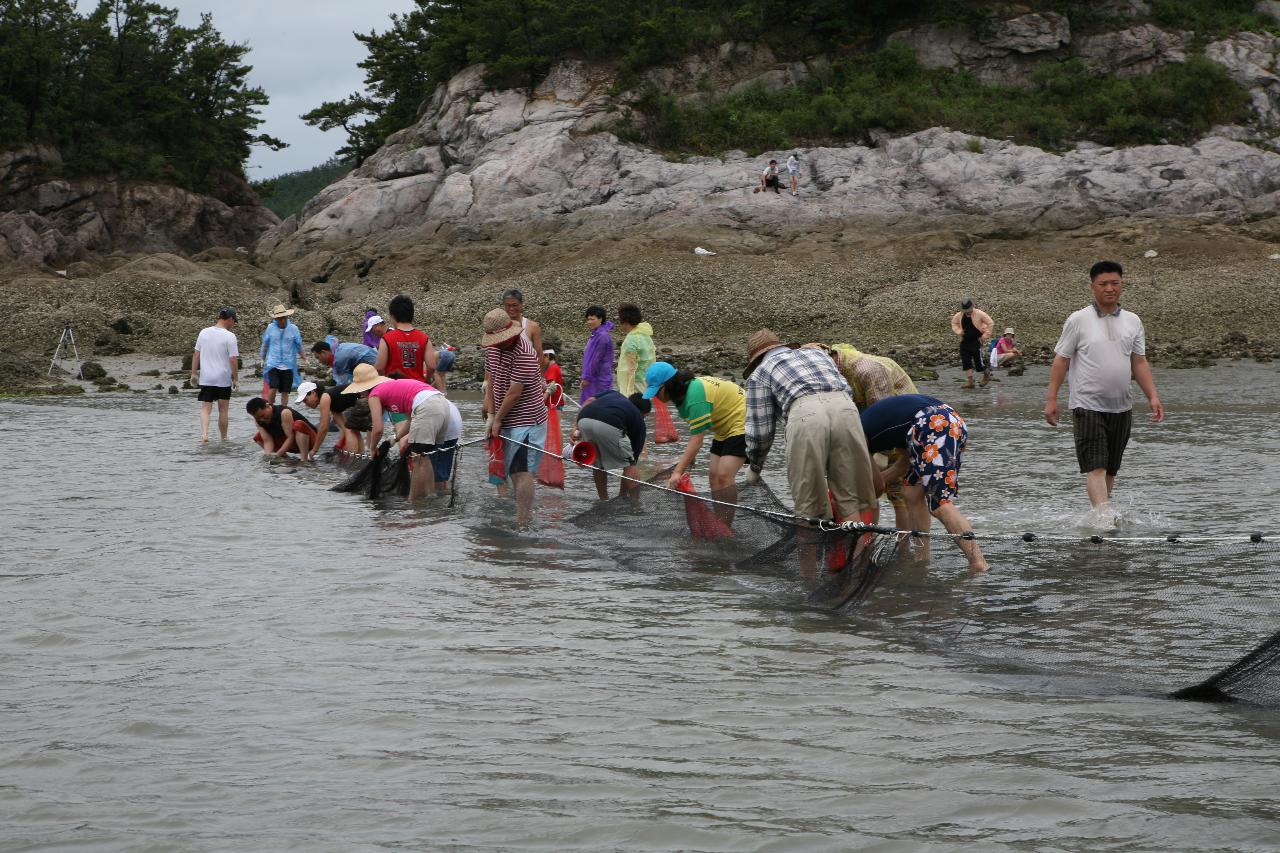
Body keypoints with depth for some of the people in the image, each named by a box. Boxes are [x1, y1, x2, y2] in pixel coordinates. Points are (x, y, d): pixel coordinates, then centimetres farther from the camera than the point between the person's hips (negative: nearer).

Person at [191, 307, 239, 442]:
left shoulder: (204, 333, 2)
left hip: (206, 379, 3)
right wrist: (236, 379, -4)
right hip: (224, 379, -3)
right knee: (223, 410, 11)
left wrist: (194, 373, 14)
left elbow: (196, 354, 6)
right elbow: (233, 360, -12)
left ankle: (204, 435, -17)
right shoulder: (230, 336, -11)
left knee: (205, 408, 3)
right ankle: (223, 438, 20)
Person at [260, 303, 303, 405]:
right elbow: (265, 344, 14)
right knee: (273, 388, -15)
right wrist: (263, 359, 23)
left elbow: (299, 346, 12)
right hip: (273, 364, -1)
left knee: (285, 392, 4)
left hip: (288, 365, 1)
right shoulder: (270, 328, 0)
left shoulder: (293, 329, 0)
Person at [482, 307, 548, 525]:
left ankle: (522, 522, -16)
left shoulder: (524, 353, -22)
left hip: (526, 420, -9)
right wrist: (491, 415, 3)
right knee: (512, 470, 17)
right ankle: (526, 514, 29)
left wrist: (498, 419, -12)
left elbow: (514, 393, -21)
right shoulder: (492, 347, 5)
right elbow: (491, 380, 10)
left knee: (521, 470, -14)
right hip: (509, 420, 9)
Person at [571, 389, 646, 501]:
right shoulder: (638, 418, 29)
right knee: (629, 465, 17)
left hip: (583, 420, 4)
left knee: (598, 465, 28)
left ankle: (604, 503, 33)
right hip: (608, 425, -4)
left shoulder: (613, 394, 39)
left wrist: (575, 427, 12)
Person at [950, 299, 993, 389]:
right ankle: (970, 381, 6)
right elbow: (954, 324, 19)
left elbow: (990, 323, -5)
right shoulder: (959, 316, 2)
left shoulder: (979, 314, -11)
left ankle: (986, 375, 25)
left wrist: (985, 335, -8)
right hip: (964, 342, 5)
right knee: (966, 363, 0)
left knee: (979, 363, -3)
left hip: (976, 342, -5)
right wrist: (959, 331, 1)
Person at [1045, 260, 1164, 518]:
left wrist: (1153, 397, 3)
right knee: (1095, 466, -15)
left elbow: (1139, 363, 13)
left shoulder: (1132, 321, 10)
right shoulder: (1078, 320, -2)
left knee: (1111, 468, 11)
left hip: (1121, 407, 5)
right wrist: (1051, 399, -4)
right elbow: (1061, 360, 0)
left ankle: (1099, 514, 22)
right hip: (1088, 406, -5)